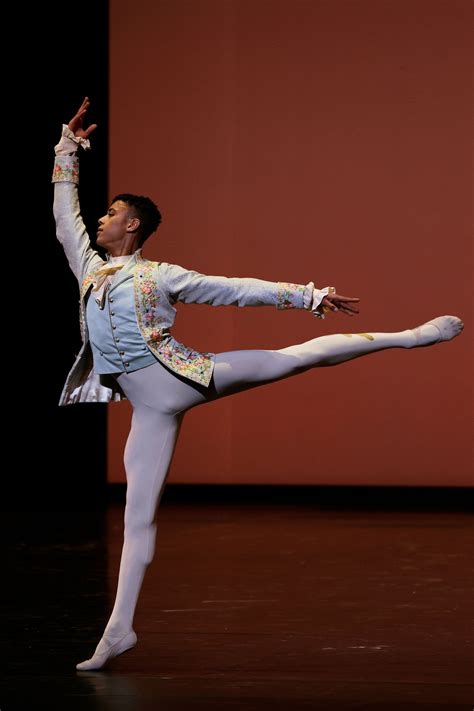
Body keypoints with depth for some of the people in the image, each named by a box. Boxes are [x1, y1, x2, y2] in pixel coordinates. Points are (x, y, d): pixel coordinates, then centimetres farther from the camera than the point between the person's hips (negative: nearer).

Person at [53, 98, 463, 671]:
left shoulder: (162, 276, 1)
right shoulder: (88, 266, 15)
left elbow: (239, 290, 0)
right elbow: (64, 211, 22)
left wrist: (310, 296, -3)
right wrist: (68, 147, 22)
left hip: (180, 375, -3)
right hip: (150, 408, 3)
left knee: (297, 356, -10)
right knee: (138, 516, 1)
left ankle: (411, 336, -2)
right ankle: (119, 629, 0)